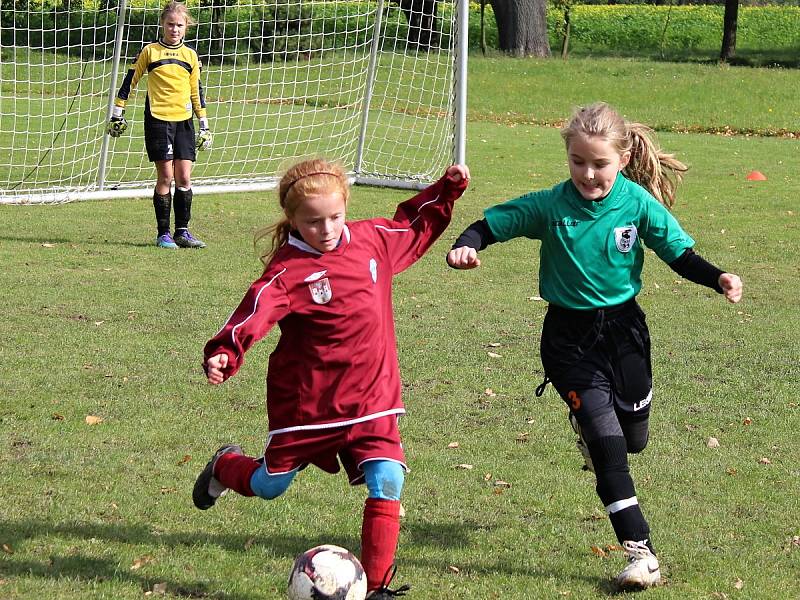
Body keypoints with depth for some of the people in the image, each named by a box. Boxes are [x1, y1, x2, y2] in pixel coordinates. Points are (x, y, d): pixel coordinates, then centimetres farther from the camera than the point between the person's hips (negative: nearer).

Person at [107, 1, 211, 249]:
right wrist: (117, 114, 4)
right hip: (158, 119, -3)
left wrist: (204, 126, 15)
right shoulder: (150, 52, 2)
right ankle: (163, 233, 1)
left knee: (184, 177, -1)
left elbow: (196, 92, 16)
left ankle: (182, 231, 7)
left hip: (183, 121, 3)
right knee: (166, 176, -6)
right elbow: (129, 82, 7)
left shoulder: (190, 55, 11)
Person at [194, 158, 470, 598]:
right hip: (306, 400, -3)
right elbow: (256, 311, -32)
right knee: (269, 486, 16)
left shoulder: (373, 239, 0)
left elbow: (414, 227, 21)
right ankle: (225, 467, 52)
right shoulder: (288, 269, -18)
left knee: (387, 483, -15)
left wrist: (447, 189, 15)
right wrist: (224, 354, -48)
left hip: (371, 399, 3)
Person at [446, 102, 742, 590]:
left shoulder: (639, 203, -11)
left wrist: (718, 279, -23)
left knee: (633, 437, 17)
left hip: (624, 329, 2)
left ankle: (589, 426, 56)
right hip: (569, 338, -2)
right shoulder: (550, 206, -14)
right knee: (606, 441, -13)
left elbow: (680, 254, -6)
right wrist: (465, 247, -29)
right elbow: (491, 224, -8)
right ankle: (641, 551, -9)